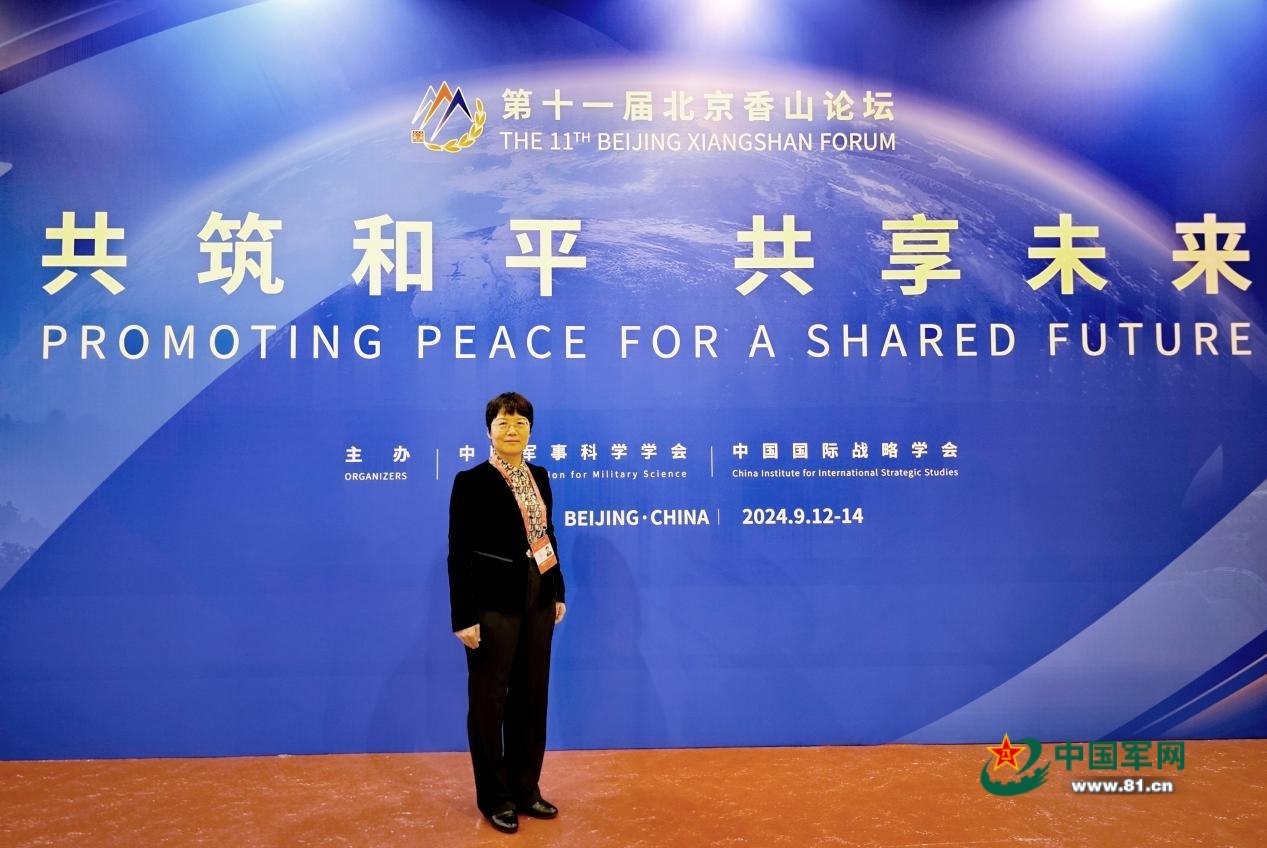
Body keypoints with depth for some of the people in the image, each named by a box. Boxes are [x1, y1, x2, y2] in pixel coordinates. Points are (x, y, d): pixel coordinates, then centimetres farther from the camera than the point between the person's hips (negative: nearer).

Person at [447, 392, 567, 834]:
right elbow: (458, 553, -12)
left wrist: (557, 591, 12)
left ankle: (525, 789, 31)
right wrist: (464, 617, -16)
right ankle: (493, 797, 24)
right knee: (489, 700, 8)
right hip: (493, 603, -6)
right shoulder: (471, 481, -10)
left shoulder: (539, 476, 7)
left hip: (537, 600, 6)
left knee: (531, 697, 15)